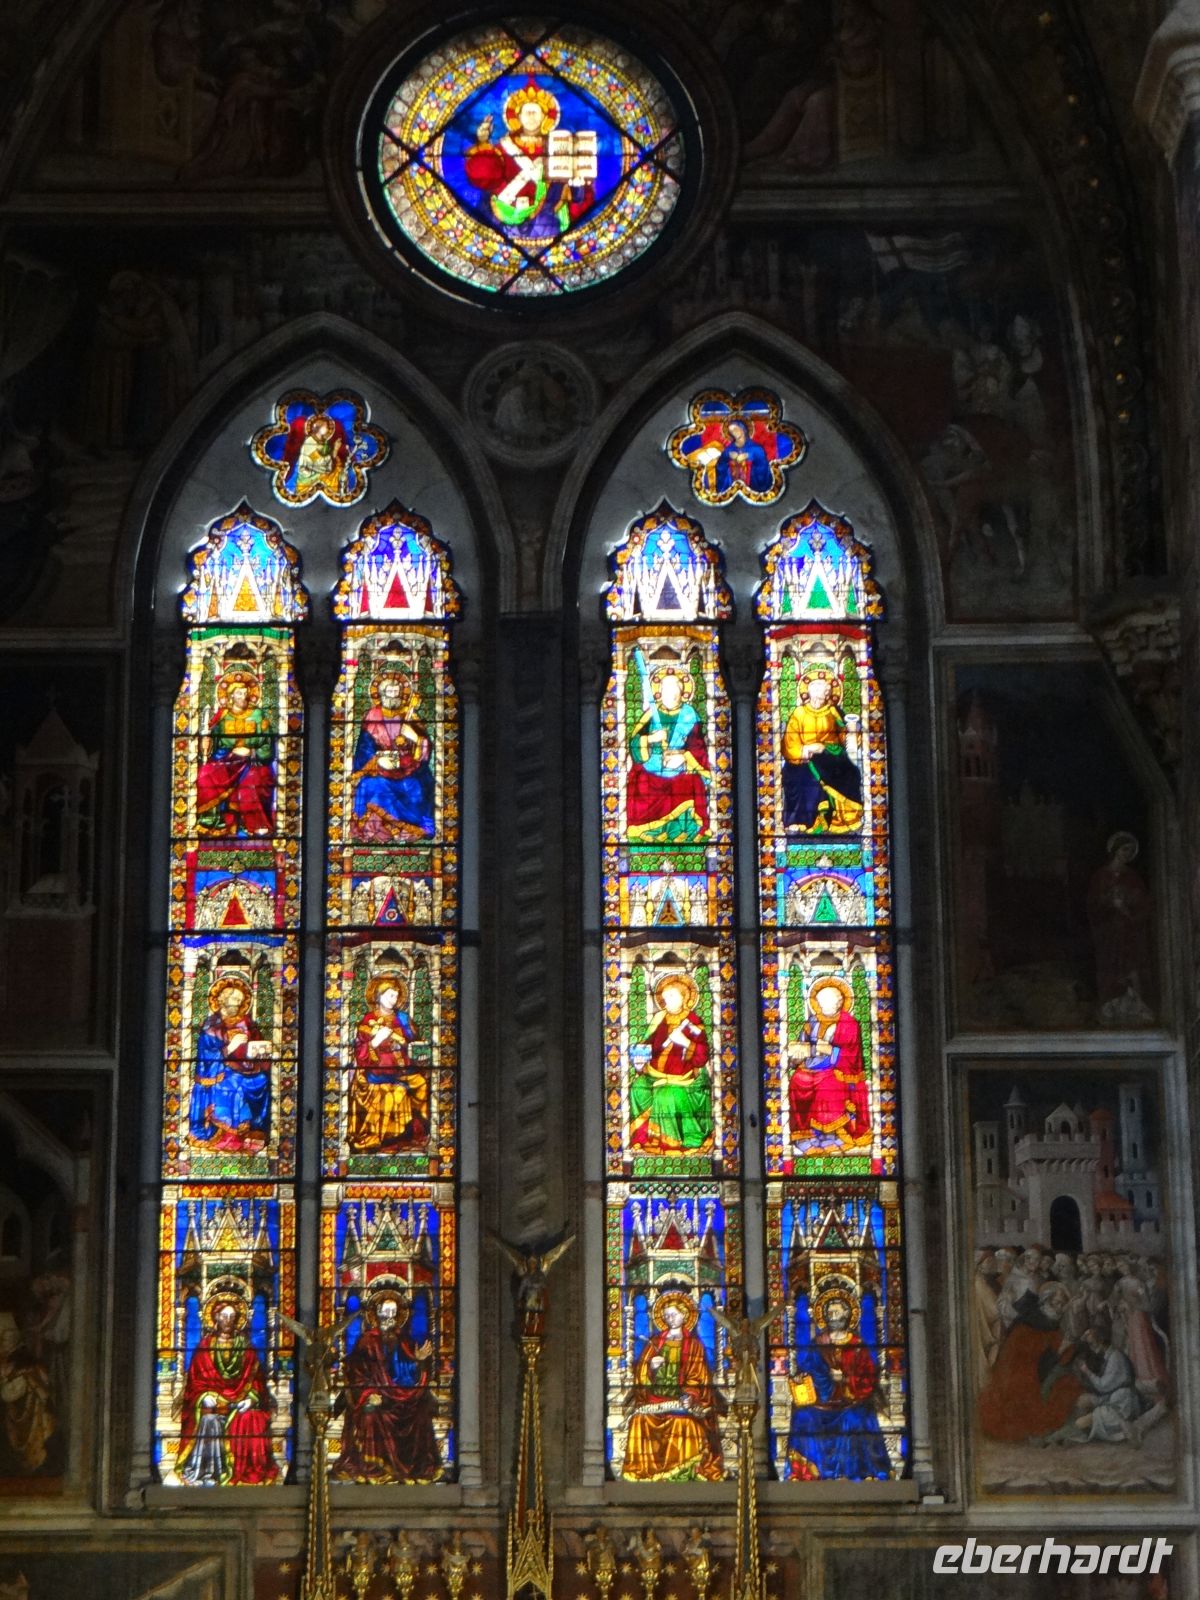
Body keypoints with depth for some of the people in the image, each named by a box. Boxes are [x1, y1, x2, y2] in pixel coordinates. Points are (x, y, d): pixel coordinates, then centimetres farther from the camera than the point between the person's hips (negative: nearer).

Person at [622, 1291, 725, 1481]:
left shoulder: (693, 1345, 11)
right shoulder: (654, 1342, 17)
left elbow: (699, 1376, 3)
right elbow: (639, 1371, 11)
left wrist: (689, 1395, -12)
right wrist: (651, 1367, -9)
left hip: (681, 1397, -2)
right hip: (655, 1396, 2)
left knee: (684, 1422, -29)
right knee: (641, 1421, -24)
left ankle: (683, 1472, -25)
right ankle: (646, 1471, -23)